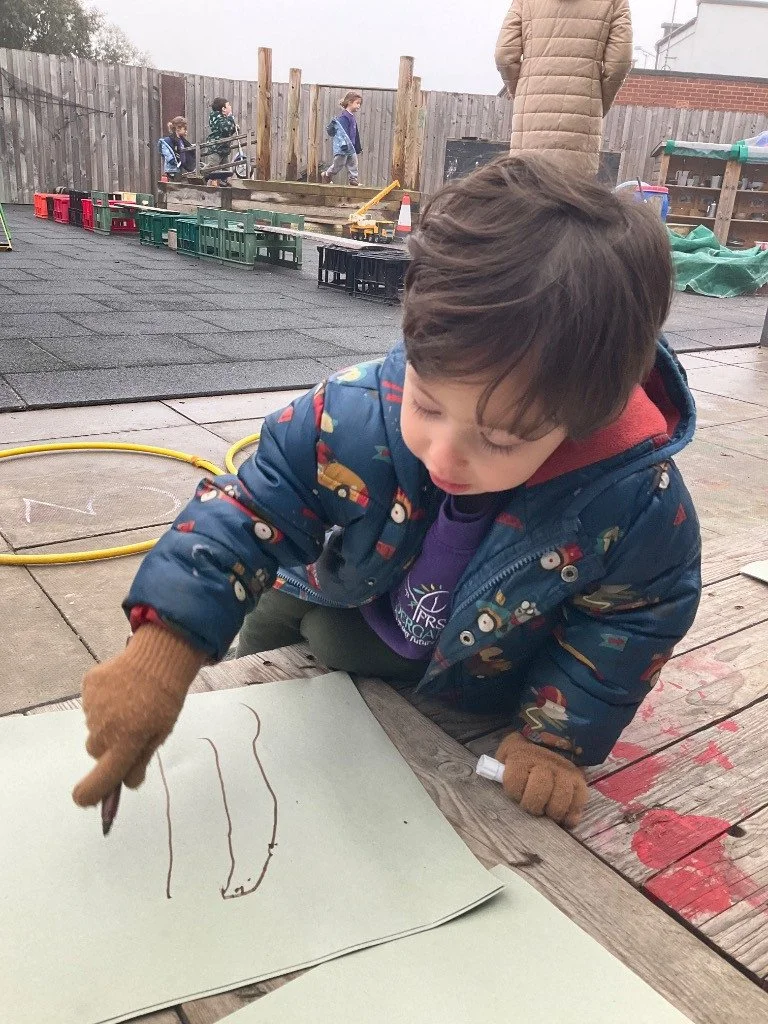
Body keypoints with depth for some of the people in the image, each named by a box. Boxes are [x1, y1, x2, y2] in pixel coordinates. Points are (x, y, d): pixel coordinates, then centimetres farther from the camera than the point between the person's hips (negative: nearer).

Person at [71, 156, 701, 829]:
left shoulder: (640, 500, -37)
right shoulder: (355, 417, -38)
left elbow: (633, 620, -18)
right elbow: (250, 507, -30)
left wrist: (559, 735, -21)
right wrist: (166, 645, -41)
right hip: (332, 617, 2)